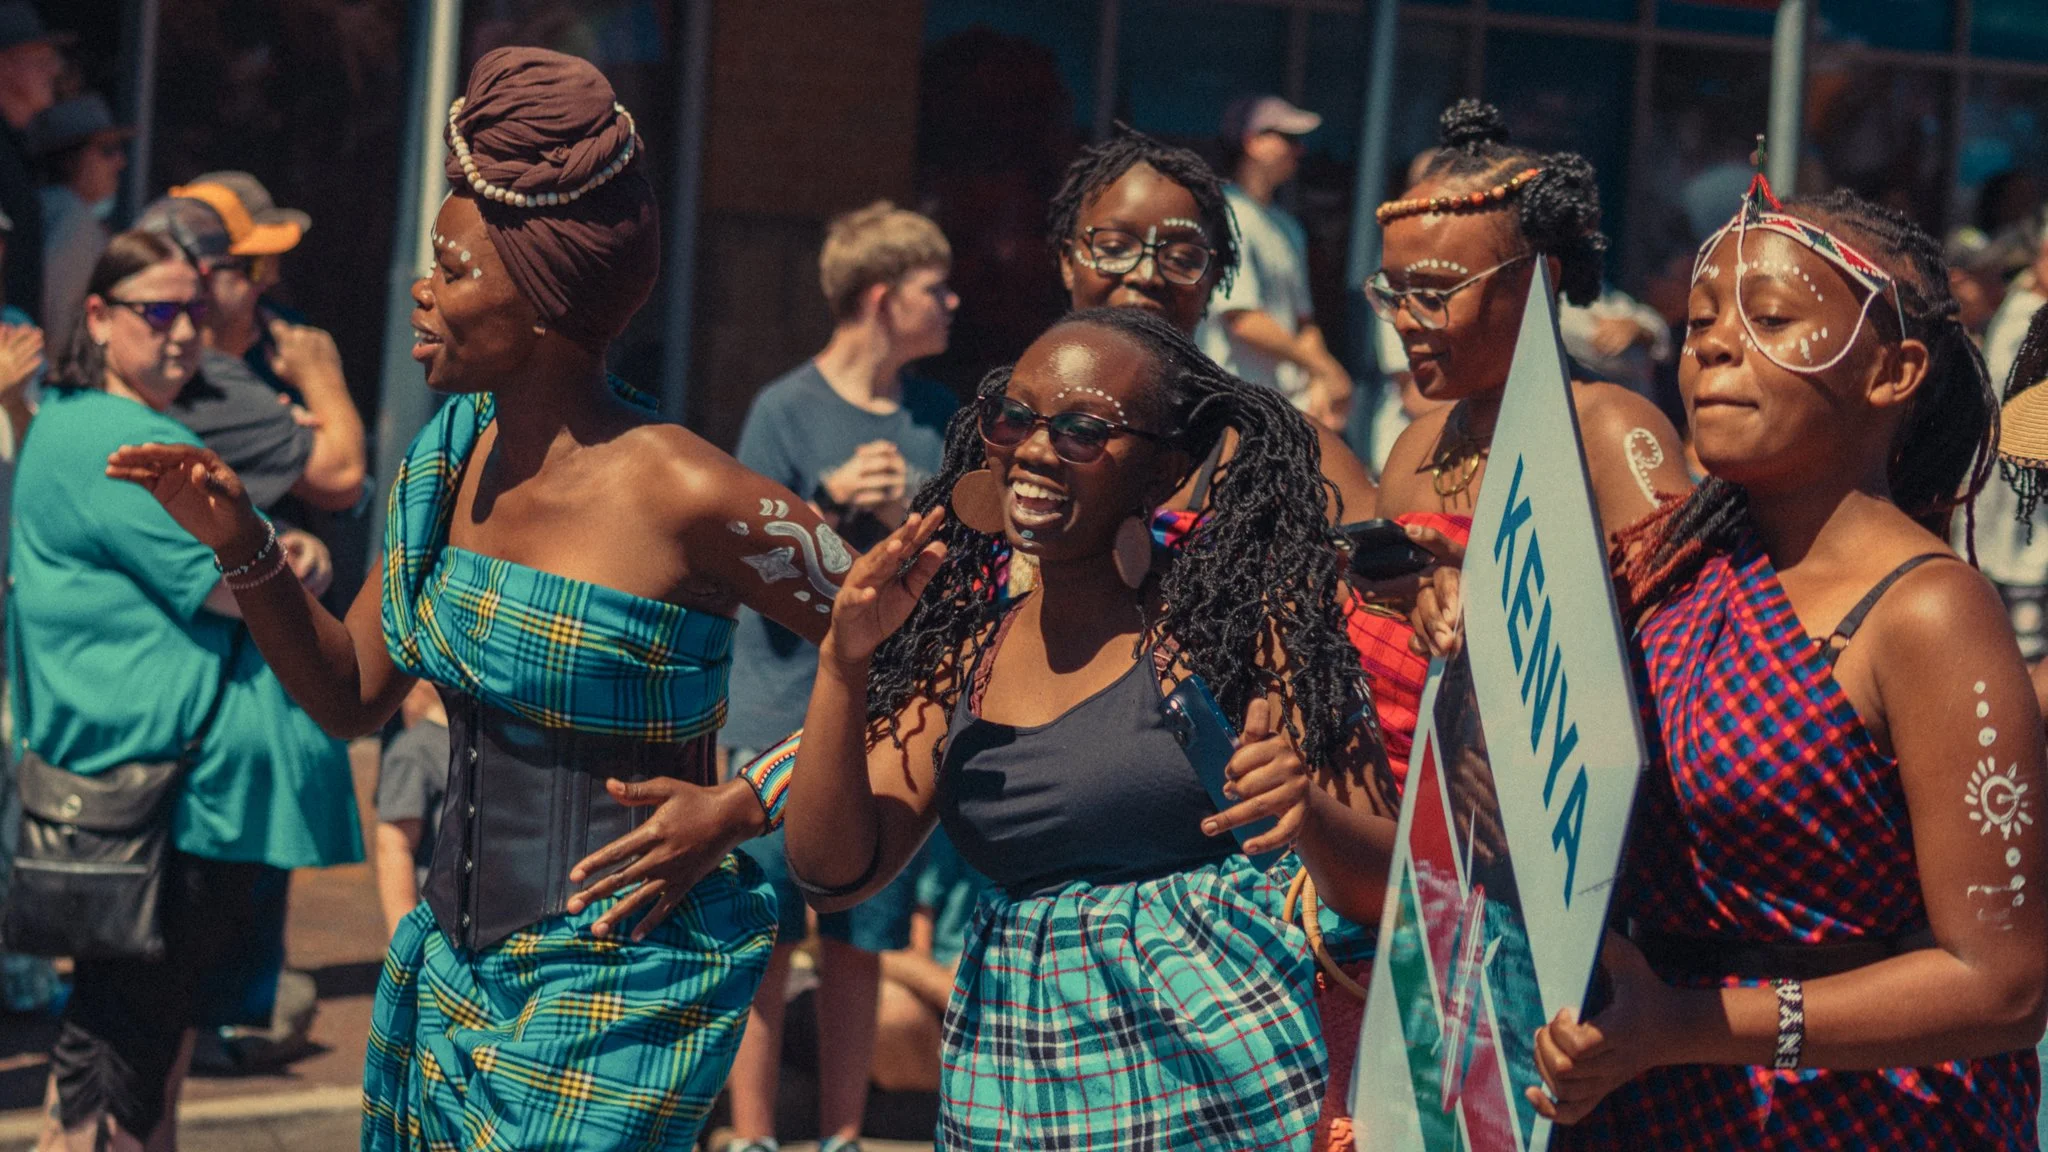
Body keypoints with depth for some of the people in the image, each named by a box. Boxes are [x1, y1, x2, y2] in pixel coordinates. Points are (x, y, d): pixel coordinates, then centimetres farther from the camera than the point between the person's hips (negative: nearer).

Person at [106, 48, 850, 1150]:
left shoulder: (682, 494, -17)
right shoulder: (451, 456, 5)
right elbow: (352, 697, 13)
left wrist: (741, 809, -16)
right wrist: (243, 551, 0)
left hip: (616, 994, -7)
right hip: (456, 972, 7)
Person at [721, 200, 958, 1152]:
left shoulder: (939, 418, 8)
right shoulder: (787, 411, -5)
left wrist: (906, 518, -11)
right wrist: (828, 507, -21)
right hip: (783, 715, -4)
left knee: (860, 945, 7)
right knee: (763, 940, -1)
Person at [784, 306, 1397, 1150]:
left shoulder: (1233, 621, -5)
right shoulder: (963, 649, 9)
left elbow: (1383, 889, -8)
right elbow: (833, 872, 3)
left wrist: (1308, 810, -30)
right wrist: (844, 662, -8)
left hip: (1217, 1076, -4)